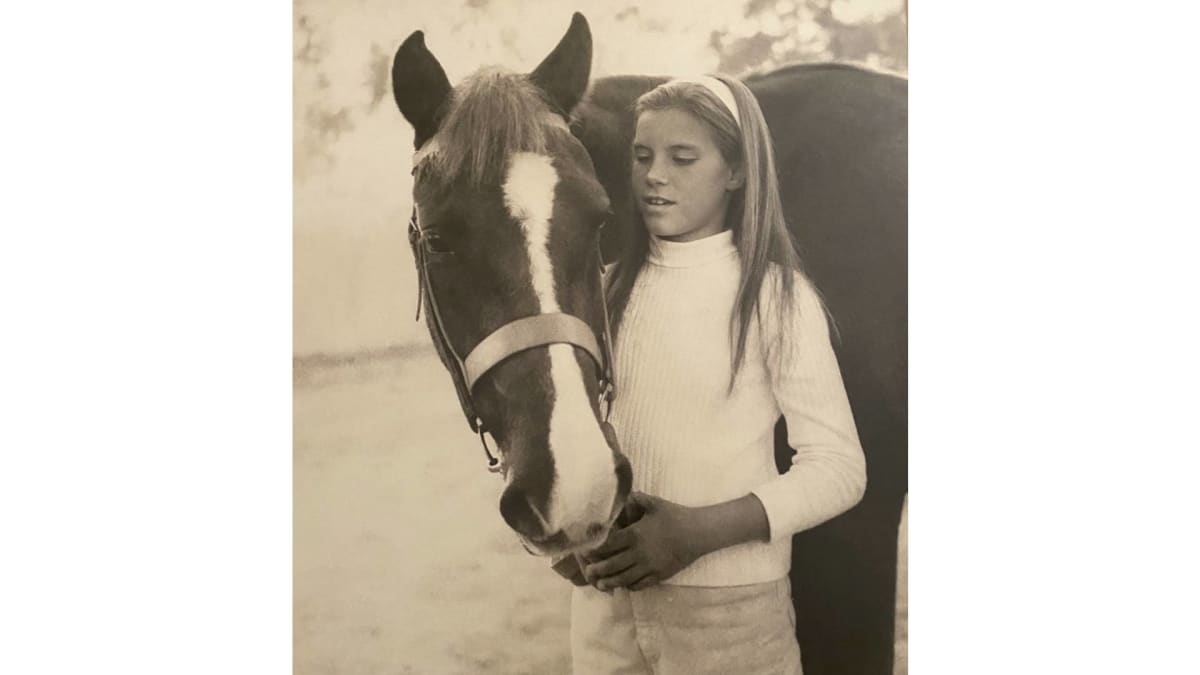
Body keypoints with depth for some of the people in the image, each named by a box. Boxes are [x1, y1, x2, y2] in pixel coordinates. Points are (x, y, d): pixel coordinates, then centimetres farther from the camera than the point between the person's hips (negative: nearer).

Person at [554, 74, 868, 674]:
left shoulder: (776, 294, -9)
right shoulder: (612, 287, 3)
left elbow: (838, 468, -11)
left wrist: (699, 531, -21)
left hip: (729, 606, -3)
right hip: (604, 593, 4)